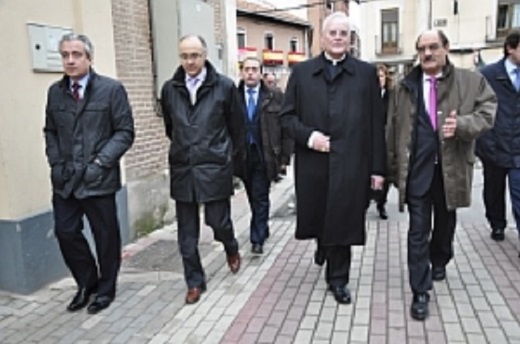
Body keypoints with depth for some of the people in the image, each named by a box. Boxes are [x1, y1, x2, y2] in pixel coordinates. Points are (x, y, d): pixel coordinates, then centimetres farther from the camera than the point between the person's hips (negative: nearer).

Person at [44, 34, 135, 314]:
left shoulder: (111, 89, -5)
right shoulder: (55, 91, 10)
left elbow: (125, 132, -7)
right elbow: (50, 132, 16)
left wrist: (100, 163, -15)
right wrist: (56, 163, 2)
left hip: (98, 178, -4)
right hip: (65, 178, 4)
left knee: (105, 236, 7)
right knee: (66, 232, 6)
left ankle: (105, 289, 27)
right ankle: (87, 283, 29)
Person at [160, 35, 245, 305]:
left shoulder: (224, 86, -4)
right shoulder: (170, 88, 5)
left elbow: (236, 126, 4)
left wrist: (234, 156, 11)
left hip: (215, 167, -3)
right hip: (182, 168, 3)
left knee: (218, 221, 2)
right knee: (187, 232, 7)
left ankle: (231, 249, 37)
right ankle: (194, 282, 22)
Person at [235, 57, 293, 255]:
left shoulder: (275, 96, -2)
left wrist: (284, 157, -5)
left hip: (264, 156, -2)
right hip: (242, 155, 3)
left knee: (260, 197, -2)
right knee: (254, 198, 15)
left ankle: (257, 239, 8)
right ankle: (262, 229, 35)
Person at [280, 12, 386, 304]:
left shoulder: (367, 73, 5)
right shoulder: (302, 72, 7)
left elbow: (376, 124, 2)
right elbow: (288, 115, 7)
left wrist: (378, 167, -1)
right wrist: (308, 135, -12)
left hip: (350, 163, -1)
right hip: (312, 162, 2)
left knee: (343, 222, 4)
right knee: (317, 217, 14)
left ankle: (338, 278, 24)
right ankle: (324, 247, 48)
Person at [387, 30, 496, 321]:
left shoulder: (472, 81, 1)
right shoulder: (405, 86, 4)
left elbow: (487, 114, -6)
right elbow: (393, 129, 5)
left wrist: (462, 124, -27)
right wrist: (394, 168, 3)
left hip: (451, 169, 1)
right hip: (416, 171, 0)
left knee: (445, 223, 21)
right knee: (418, 232, 0)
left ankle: (439, 261, 49)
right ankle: (420, 292, 7)